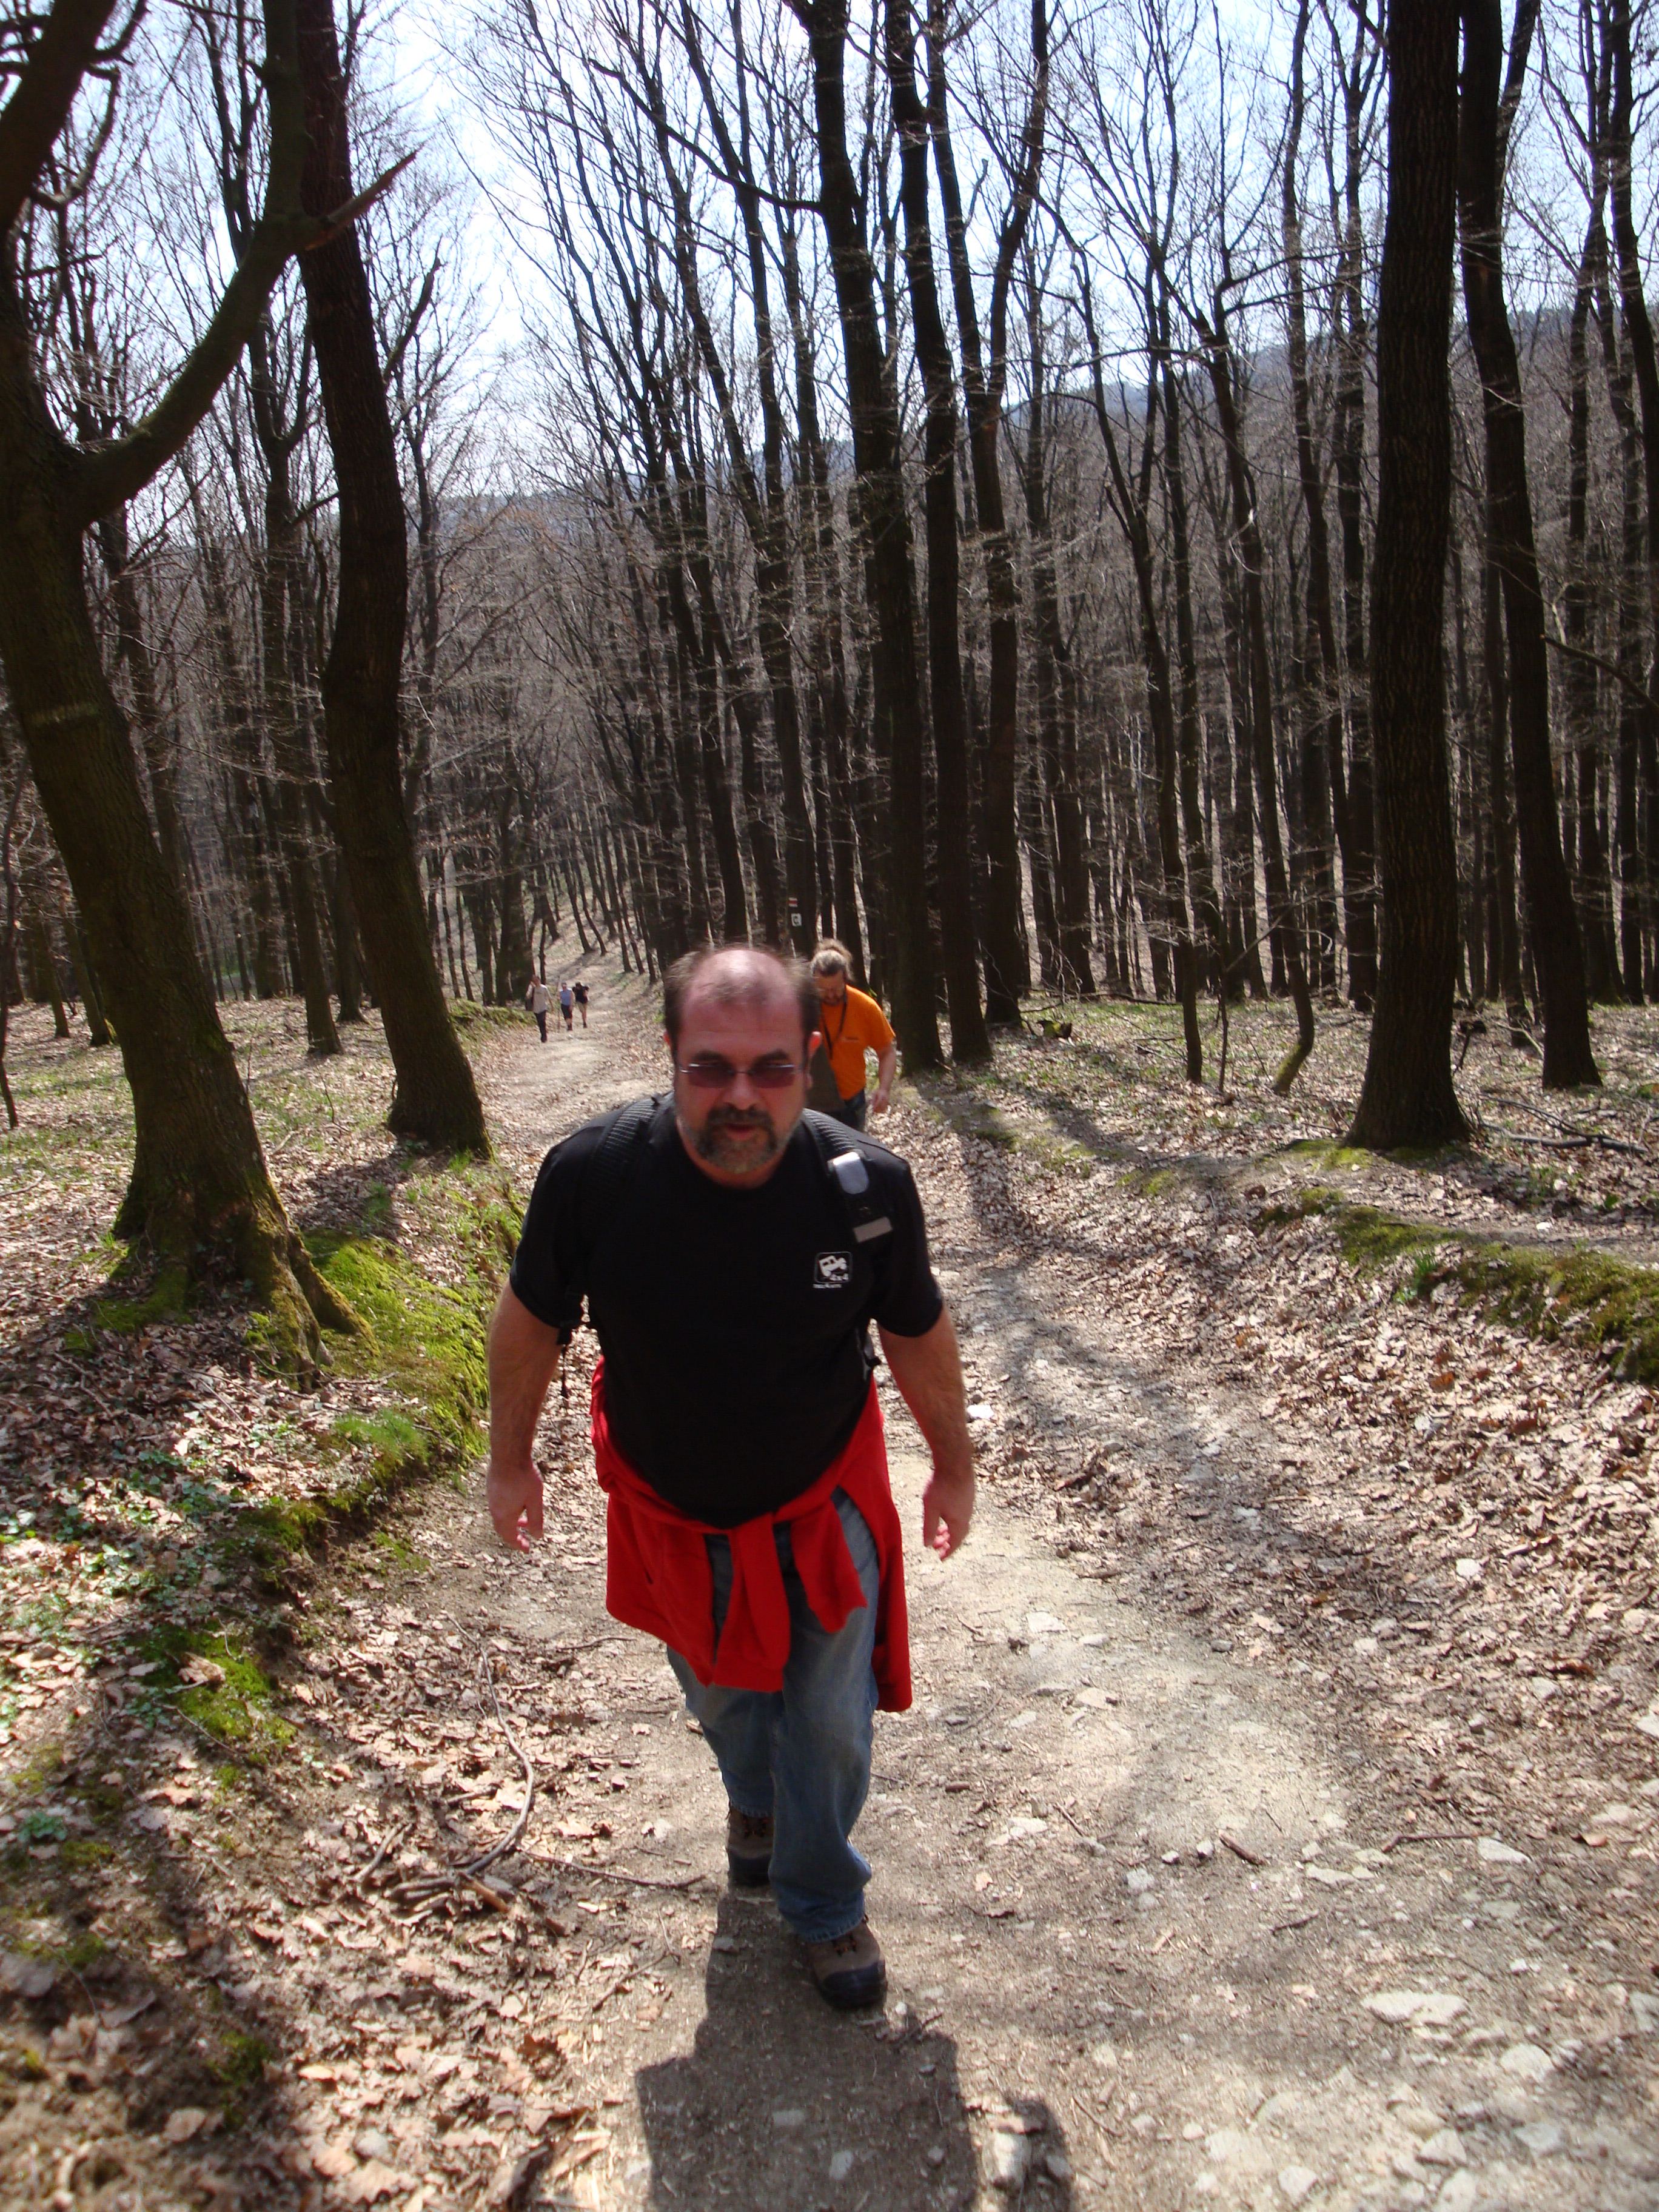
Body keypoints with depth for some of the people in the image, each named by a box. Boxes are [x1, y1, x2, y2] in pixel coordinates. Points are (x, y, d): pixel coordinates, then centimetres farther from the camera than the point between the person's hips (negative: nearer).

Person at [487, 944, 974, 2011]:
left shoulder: (867, 1183, -27)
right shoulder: (593, 1175, -29)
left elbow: (919, 1332, -8)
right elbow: (531, 1322, -10)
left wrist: (955, 1465, 5)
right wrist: (511, 1462, 2)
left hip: (824, 1508, -1)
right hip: (674, 1515, 2)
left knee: (829, 1724, 11)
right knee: (722, 1697, 27)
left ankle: (826, 1902, 42)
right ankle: (754, 1795, 62)